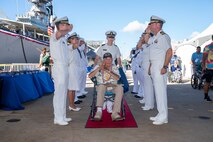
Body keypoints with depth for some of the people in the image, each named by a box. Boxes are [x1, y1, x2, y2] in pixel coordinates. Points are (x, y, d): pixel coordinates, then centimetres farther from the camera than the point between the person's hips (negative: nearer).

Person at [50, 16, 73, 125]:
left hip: (64, 68, 9)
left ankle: (62, 116, 22)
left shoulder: (63, 39, 19)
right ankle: (58, 118, 0)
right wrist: (69, 30, -21)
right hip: (59, 68, -9)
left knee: (63, 93, 13)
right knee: (59, 93, -7)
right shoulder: (54, 36, -8)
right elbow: (60, 33, -34)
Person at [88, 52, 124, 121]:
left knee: (120, 87, -32)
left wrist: (108, 71, -18)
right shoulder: (98, 67, 10)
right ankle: (99, 111, -45)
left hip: (113, 86, 1)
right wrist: (99, 67, -13)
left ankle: (115, 113, -38)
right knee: (101, 86, -37)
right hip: (102, 86, -1)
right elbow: (90, 76, -6)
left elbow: (117, 78, -6)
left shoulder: (114, 67, 13)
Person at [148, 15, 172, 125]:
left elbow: (169, 51, -19)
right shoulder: (155, 37, 19)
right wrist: (151, 66, 18)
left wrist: (165, 66, -24)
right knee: (157, 90, 12)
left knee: (160, 90, -7)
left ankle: (163, 117, 0)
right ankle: (161, 115, 21)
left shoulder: (163, 36, -10)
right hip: (154, 66, 10)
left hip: (160, 67, -10)